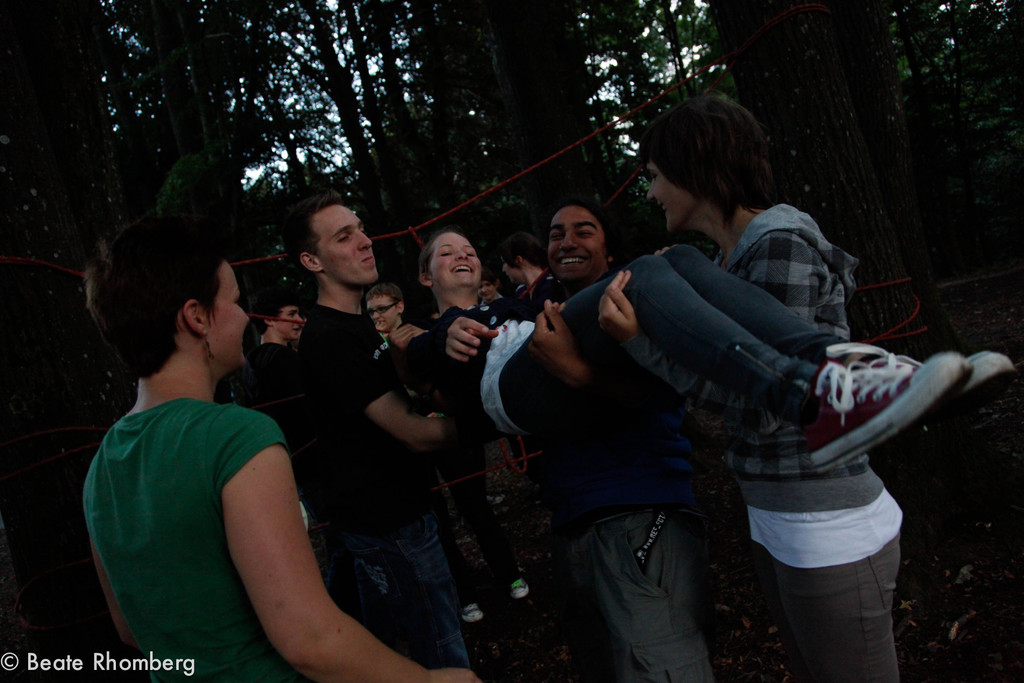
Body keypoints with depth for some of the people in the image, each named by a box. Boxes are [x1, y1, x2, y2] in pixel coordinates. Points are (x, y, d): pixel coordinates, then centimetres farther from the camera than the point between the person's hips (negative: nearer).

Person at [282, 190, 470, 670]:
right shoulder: (329, 339, -21)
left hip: (378, 515, 10)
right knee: (445, 657, -1)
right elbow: (415, 433, -24)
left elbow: (393, 407, 12)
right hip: (389, 522, -10)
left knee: (377, 647, 23)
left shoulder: (354, 324, 11)